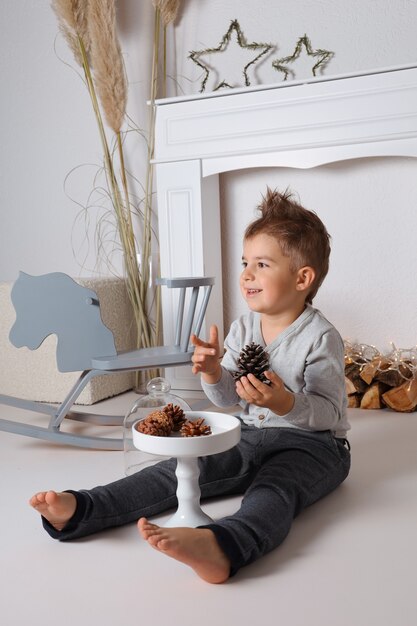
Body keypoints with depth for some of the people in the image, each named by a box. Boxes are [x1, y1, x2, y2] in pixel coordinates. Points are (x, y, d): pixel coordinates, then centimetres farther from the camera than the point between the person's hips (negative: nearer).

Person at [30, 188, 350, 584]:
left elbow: (329, 413, -14)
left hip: (311, 444, -5)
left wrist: (285, 403, -33)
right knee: (182, 470, -12)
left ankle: (222, 545, -66)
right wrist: (213, 373, -17)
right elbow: (228, 399, 6)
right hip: (249, 436, 6)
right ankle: (80, 510, -25)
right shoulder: (243, 328, 6)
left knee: (273, 490, -36)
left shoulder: (320, 337, -13)